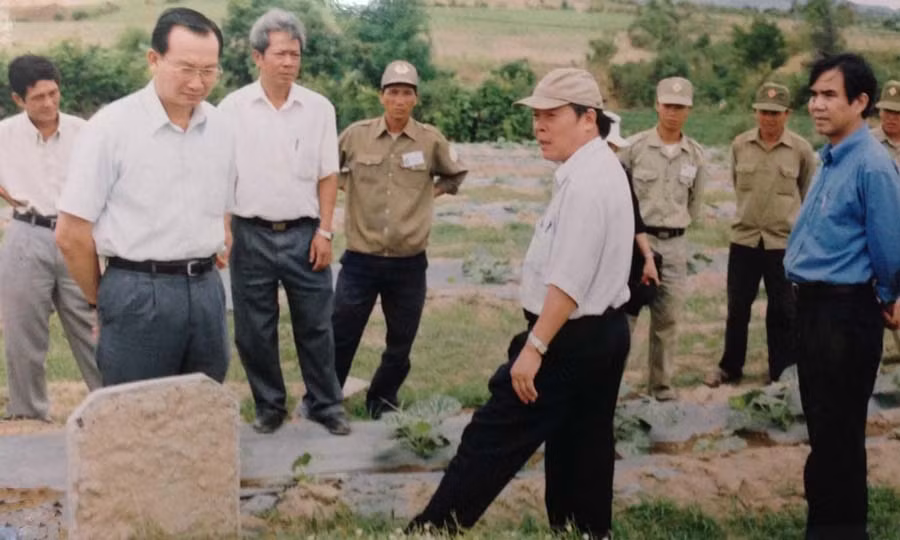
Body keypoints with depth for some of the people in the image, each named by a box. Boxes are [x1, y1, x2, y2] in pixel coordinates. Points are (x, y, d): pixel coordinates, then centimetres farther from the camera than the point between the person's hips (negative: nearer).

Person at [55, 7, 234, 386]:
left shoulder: (220, 128, 6)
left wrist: (199, 271, 16)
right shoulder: (112, 126, -10)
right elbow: (71, 234, -7)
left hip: (206, 290, 5)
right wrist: (105, 301, 2)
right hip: (139, 293, -5)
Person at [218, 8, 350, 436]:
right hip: (251, 233, 0)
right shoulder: (233, 107, -1)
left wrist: (324, 231, -2)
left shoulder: (319, 108, 1)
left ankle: (325, 404, 20)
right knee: (254, 330, 8)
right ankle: (269, 406, 23)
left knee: (315, 326, 6)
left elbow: (327, 176, 3)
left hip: (303, 233, 0)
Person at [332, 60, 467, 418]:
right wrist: (347, 185, 4)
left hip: (409, 263, 1)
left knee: (401, 344, 13)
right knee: (340, 338, 4)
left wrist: (431, 192, 7)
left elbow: (456, 174, 17)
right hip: (360, 259, -1)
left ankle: (383, 400, 34)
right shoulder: (355, 135, -3)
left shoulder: (431, 140, -2)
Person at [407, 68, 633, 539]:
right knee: (582, 450, 15)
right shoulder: (601, 171, 14)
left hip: (570, 339, -10)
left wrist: (535, 346, -25)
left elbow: (568, 282, -26)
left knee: (492, 439, -5)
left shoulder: (584, 181, -19)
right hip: (602, 332, 10)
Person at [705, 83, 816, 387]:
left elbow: (808, 194, 7)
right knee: (737, 308, 11)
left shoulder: (801, 150, -6)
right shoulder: (740, 145, 0)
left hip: (785, 242, -2)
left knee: (783, 313, 7)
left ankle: (782, 374, 20)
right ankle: (730, 367, 26)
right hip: (744, 239, 2)